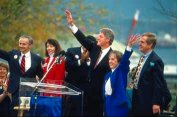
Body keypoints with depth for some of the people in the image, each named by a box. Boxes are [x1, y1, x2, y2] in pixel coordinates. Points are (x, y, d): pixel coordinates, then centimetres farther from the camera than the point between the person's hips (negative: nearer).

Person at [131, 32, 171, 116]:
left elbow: (159, 83, -18)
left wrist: (156, 103, -20)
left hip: (148, 103, -9)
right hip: (139, 102, 9)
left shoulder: (155, 61, -16)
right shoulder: (143, 58, 12)